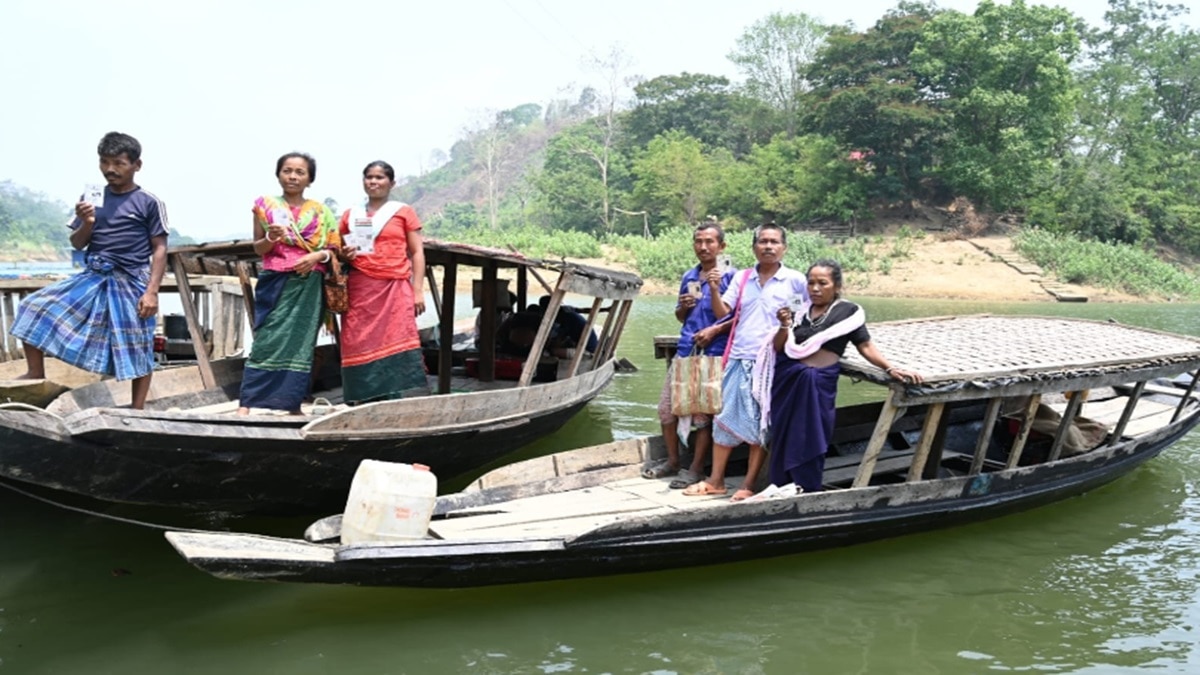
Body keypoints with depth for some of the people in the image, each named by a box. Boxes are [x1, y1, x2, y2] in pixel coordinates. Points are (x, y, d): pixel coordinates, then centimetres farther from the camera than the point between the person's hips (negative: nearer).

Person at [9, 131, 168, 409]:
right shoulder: (94, 198, 8)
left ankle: (137, 412, 13)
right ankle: (36, 373, 10)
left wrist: (152, 291, -14)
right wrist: (86, 224, -10)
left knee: (137, 351, 1)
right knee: (35, 307, -3)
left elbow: (159, 249, -6)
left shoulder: (149, 203, -5)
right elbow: (77, 244, 12)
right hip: (92, 277, 5)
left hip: (129, 283, -5)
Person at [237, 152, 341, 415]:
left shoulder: (321, 212, 9)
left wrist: (317, 256, -12)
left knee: (300, 342, 1)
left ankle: (293, 404, 5)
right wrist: (271, 238, -14)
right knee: (267, 340, -9)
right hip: (275, 283, -1)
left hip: (308, 287, 2)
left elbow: (333, 250, 8)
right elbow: (258, 248, 7)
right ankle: (246, 403, -10)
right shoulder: (265, 205, 7)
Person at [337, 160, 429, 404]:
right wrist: (345, 255, 0)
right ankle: (363, 406, -1)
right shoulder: (350, 215, 16)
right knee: (360, 348, -3)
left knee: (398, 347, -12)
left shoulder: (403, 211, 9)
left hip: (394, 289, -2)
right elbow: (339, 251, 25)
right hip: (359, 291, 3)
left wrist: (418, 290, -2)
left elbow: (417, 253, 7)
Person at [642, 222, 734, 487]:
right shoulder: (689, 277, 14)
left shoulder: (728, 276, -4)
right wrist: (683, 306, 2)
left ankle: (696, 468, 10)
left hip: (712, 353, -6)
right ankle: (672, 461, 26)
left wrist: (714, 289, -20)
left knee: (703, 413, -1)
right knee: (667, 407, 9)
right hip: (685, 350, 7)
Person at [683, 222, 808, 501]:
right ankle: (716, 480, 17)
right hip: (738, 358, 3)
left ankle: (749, 485, 11)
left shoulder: (795, 280, 0)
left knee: (761, 424, 3)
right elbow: (723, 313, 5)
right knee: (726, 416, 7)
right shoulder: (741, 278, 9)